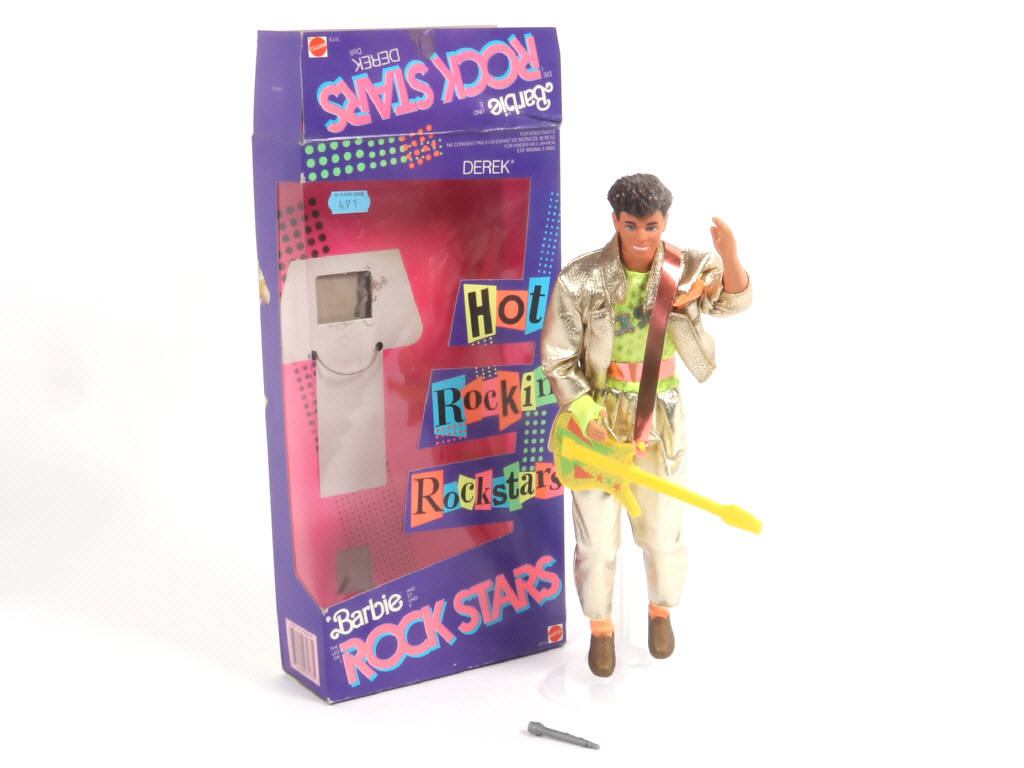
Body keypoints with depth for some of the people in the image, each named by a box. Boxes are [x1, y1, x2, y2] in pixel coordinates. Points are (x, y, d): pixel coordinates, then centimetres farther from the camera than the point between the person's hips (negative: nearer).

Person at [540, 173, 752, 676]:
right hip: (597, 419, -1)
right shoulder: (581, 281, -15)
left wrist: (730, 257, -49)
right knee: (596, 538, 9)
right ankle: (600, 626, 37)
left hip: (659, 421, 1)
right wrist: (587, 415, -19)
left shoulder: (686, 270, -10)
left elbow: (731, 300, -28)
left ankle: (660, 610, 46)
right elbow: (557, 358, -8)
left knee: (662, 532, 15)